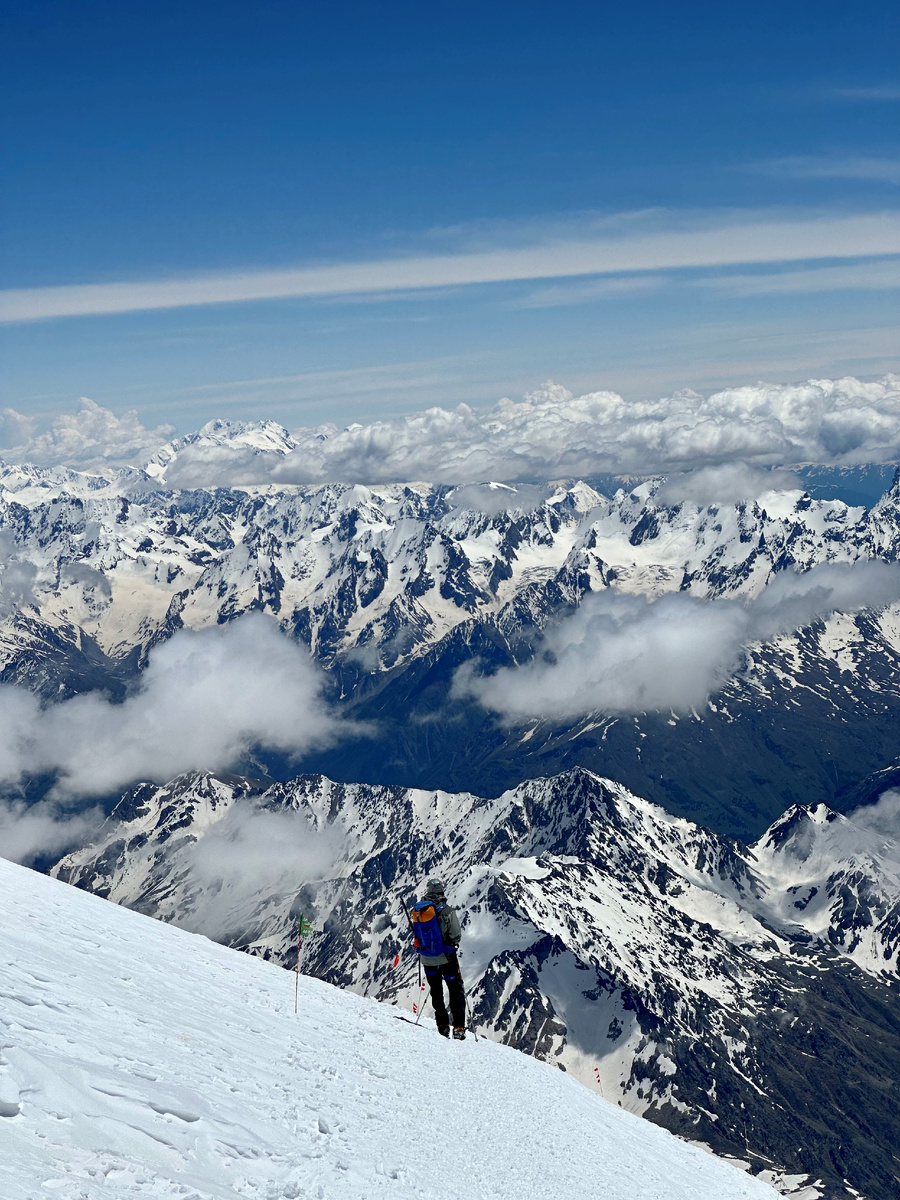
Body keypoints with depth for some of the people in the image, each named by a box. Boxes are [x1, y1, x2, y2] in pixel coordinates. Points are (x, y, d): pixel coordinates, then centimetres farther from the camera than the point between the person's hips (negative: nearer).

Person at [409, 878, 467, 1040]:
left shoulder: (416, 910, -4)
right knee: (456, 990, 8)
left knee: (436, 991, 20)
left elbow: (415, 933, 7)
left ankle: (443, 1026, 20)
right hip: (446, 957, -4)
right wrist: (452, 946, 5)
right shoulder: (446, 910, -17)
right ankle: (458, 1027, -1)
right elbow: (455, 935, -15)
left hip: (426, 959, 4)